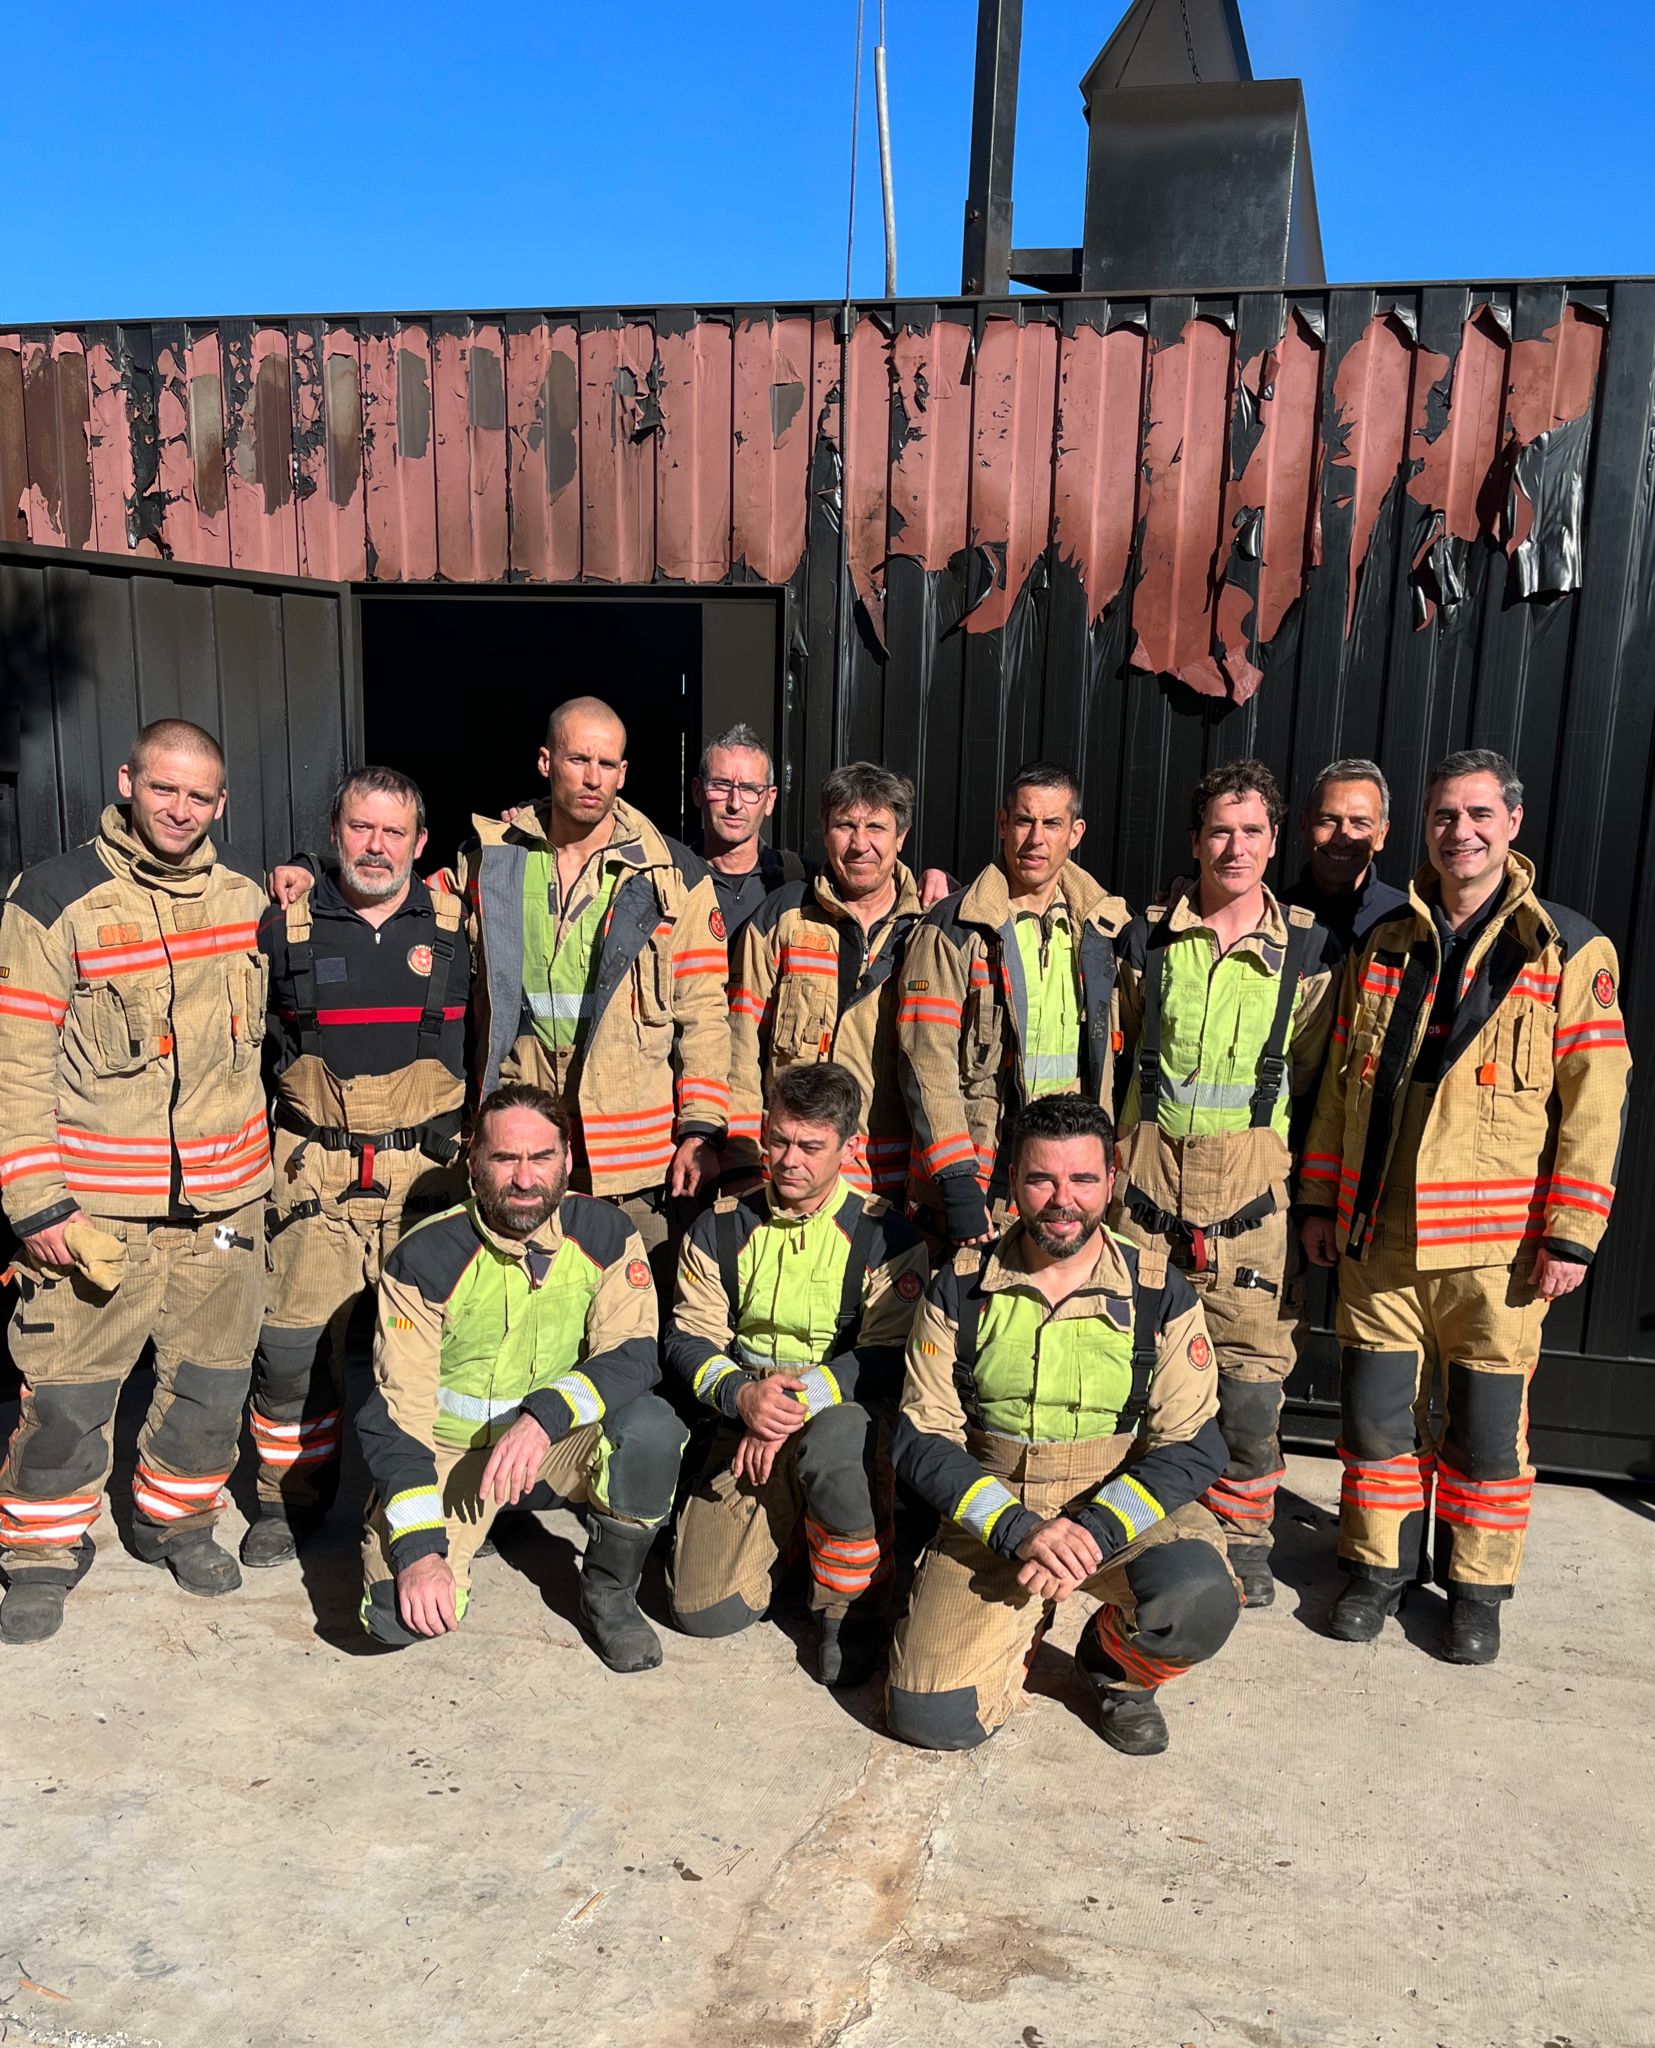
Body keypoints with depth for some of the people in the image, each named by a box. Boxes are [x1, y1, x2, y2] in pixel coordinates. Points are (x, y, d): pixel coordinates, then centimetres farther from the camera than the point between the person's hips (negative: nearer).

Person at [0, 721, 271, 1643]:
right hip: (95, 1211, -4)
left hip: (226, 1201, 4)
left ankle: (177, 1519, 37)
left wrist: (274, 1151, 20)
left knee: (215, 1384, 14)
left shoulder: (245, 894, 6)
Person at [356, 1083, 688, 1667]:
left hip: (564, 1432, 1)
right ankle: (461, 1531, 18)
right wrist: (417, 1547, -26)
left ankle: (609, 1592, -2)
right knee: (395, 1616, -19)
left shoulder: (603, 1233, -12)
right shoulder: (424, 1257, -17)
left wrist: (544, 1417, -36)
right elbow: (397, 1411, -16)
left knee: (651, 1427, -30)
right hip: (449, 1444, 0)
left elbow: (633, 1354, -19)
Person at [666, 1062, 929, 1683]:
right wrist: (741, 1395, -19)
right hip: (745, 1426, 3)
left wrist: (799, 1402, -24)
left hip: (845, 1416, -3)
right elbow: (688, 1338, 2)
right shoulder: (722, 1225, 5)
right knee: (703, 1611, -11)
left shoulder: (884, 1234, -5)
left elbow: (888, 1361, -12)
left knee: (835, 1436, -41)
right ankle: (781, 1532, 23)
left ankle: (851, 1606, -12)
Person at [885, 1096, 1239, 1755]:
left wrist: (1094, 1530, -22)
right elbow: (921, 1438, -6)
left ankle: (1116, 1666, 6)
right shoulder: (960, 1289, -5)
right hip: (994, 1519, 1)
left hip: (1124, 1508, 0)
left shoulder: (1159, 1293, -6)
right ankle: (1023, 1623, 19)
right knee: (930, 1717, -15)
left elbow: (1192, 1447, -7)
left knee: (1200, 1604, -32)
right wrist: (1017, 1528, -20)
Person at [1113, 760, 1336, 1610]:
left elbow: (1312, 1071, 9)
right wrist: (1117, 1151, 9)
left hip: (1249, 1174, 0)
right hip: (1145, 1162, 1)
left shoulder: (1305, 947, 1)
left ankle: (1242, 1533, 22)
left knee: (1251, 1354, 0)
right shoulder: (1147, 936, 1)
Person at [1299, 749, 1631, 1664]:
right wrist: (1320, 1201, 10)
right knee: (1375, 1412, 11)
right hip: (1378, 1235, 3)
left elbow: (1596, 1101, -6)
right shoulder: (1381, 947, 8)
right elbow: (1338, 1084, 12)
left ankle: (1477, 1586, 29)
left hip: (1496, 1244, -3)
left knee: (1485, 1426, 9)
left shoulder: (1569, 951, -3)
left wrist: (1570, 1236, -10)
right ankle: (1378, 1565, 30)